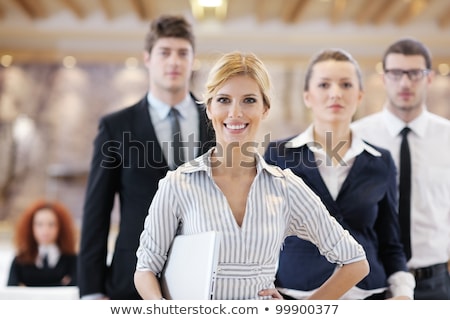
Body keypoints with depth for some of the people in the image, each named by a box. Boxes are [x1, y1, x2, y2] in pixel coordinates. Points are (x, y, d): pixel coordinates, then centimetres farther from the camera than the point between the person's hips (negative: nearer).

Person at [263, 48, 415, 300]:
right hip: (295, 296, -1)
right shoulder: (279, 155, -2)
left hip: (367, 295, 2)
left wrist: (403, 293, -6)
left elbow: (390, 244, 9)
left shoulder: (381, 163, 4)